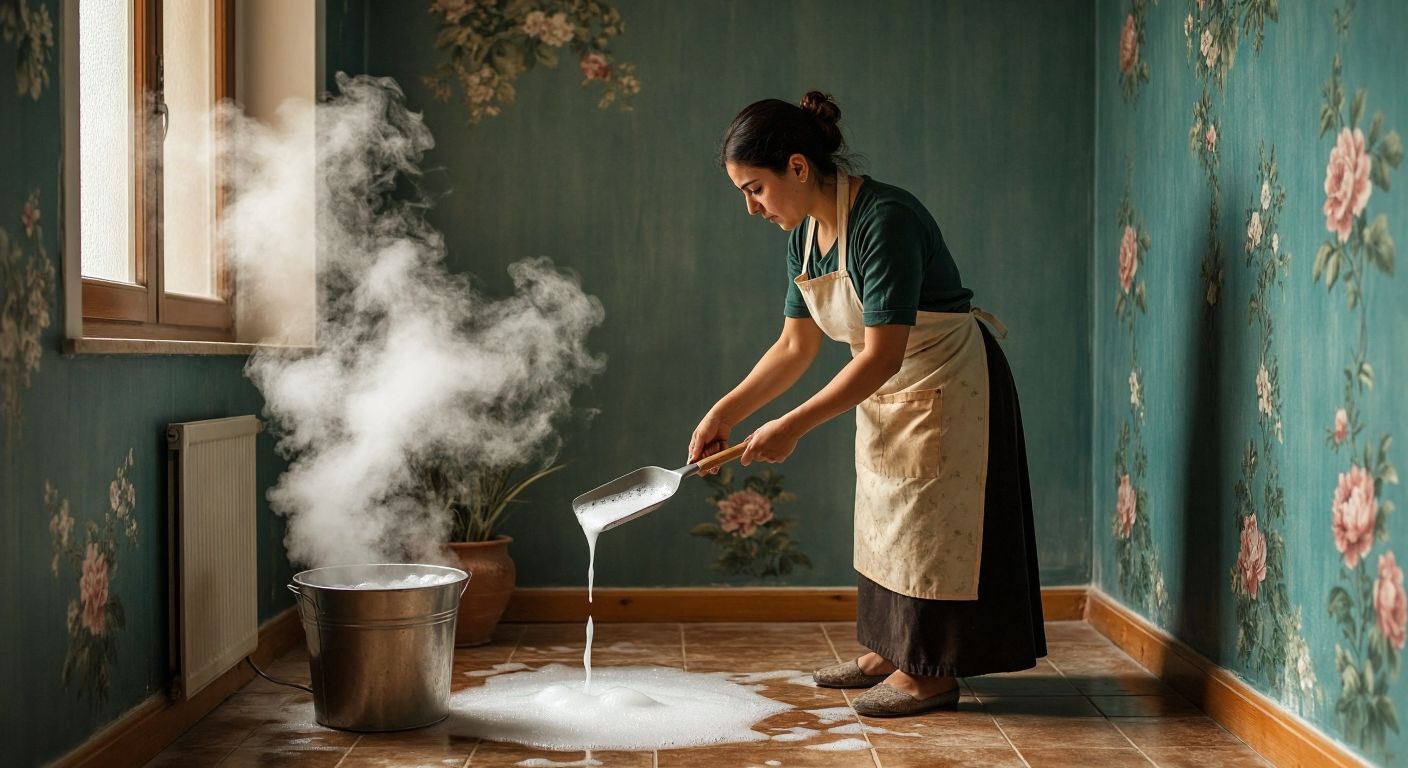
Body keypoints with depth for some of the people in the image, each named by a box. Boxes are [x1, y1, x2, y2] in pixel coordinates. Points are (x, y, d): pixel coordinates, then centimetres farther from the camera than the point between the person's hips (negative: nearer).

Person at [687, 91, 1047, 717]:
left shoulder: (885, 219, -29)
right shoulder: (804, 234, -1)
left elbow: (883, 355, -31)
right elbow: (795, 347, 4)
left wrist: (793, 426, -30)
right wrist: (724, 412, -4)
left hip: (947, 386, -9)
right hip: (888, 394, 9)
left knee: (929, 522, -1)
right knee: (885, 520, 15)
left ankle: (930, 672, 12)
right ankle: (888, 652, 28)